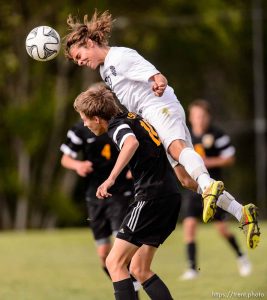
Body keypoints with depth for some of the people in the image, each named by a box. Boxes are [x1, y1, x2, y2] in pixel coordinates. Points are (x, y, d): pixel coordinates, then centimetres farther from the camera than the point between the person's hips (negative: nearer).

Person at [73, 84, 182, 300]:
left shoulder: (117, 126, -9)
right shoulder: (134, 118, 17)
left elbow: (131, 142, -32)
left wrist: (111, 178, -38)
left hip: (152, 197, -9)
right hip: (171, 196, 9)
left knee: (115, 262, -7)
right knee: (139, 269, 11)